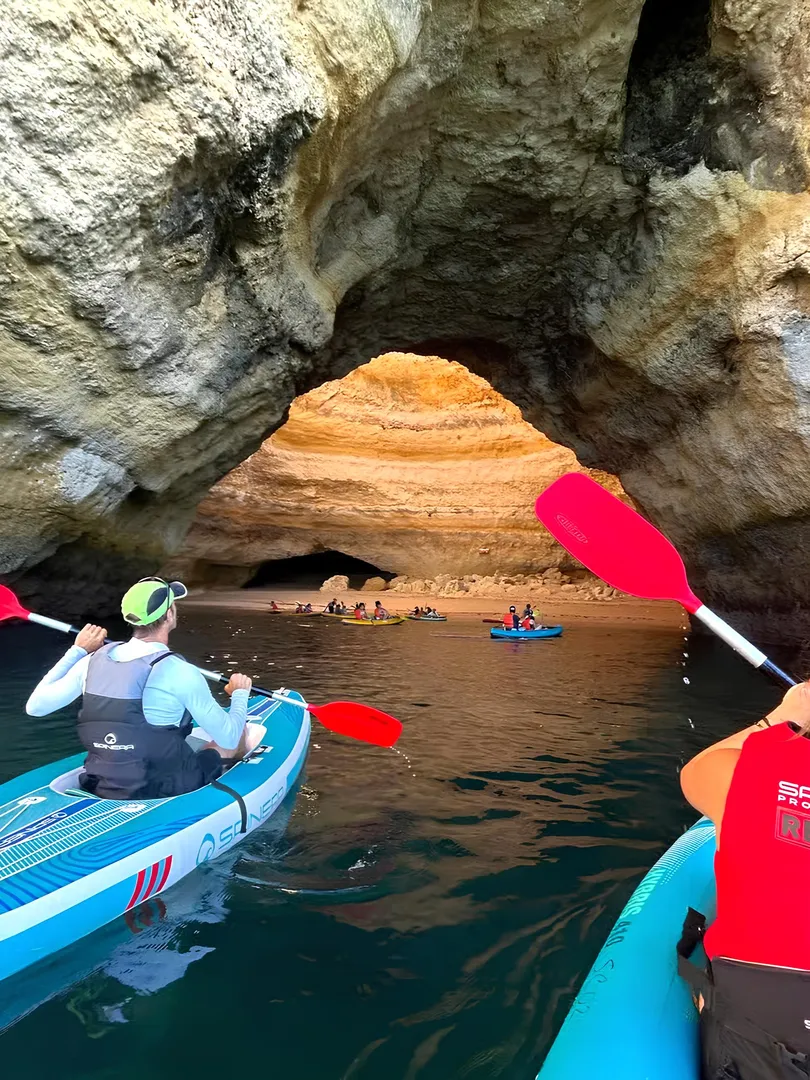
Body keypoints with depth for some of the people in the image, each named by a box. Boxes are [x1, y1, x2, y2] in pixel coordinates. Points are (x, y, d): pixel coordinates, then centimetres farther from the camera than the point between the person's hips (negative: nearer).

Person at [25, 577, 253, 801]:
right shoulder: (179, 672, -23)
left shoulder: (93, 661, -8)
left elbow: (34, 706, 7)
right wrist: (240, 693, 5)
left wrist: (77, 650, 12)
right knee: (238, 731, 17)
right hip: (162, 792, -5)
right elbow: (229, 738, -15)